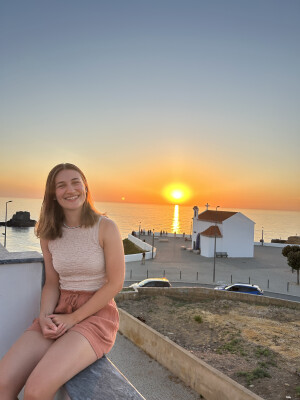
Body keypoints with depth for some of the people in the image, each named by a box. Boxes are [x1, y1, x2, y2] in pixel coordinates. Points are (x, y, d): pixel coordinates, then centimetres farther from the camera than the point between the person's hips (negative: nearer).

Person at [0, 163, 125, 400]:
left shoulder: (105, 227, -9)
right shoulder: (49, 234, 5)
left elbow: (115, 283, -9)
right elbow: (52, 282, 11)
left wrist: (74, 318, -11)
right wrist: (45, 316, -8)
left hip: (97, 313, -4)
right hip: (60, 311, 5)